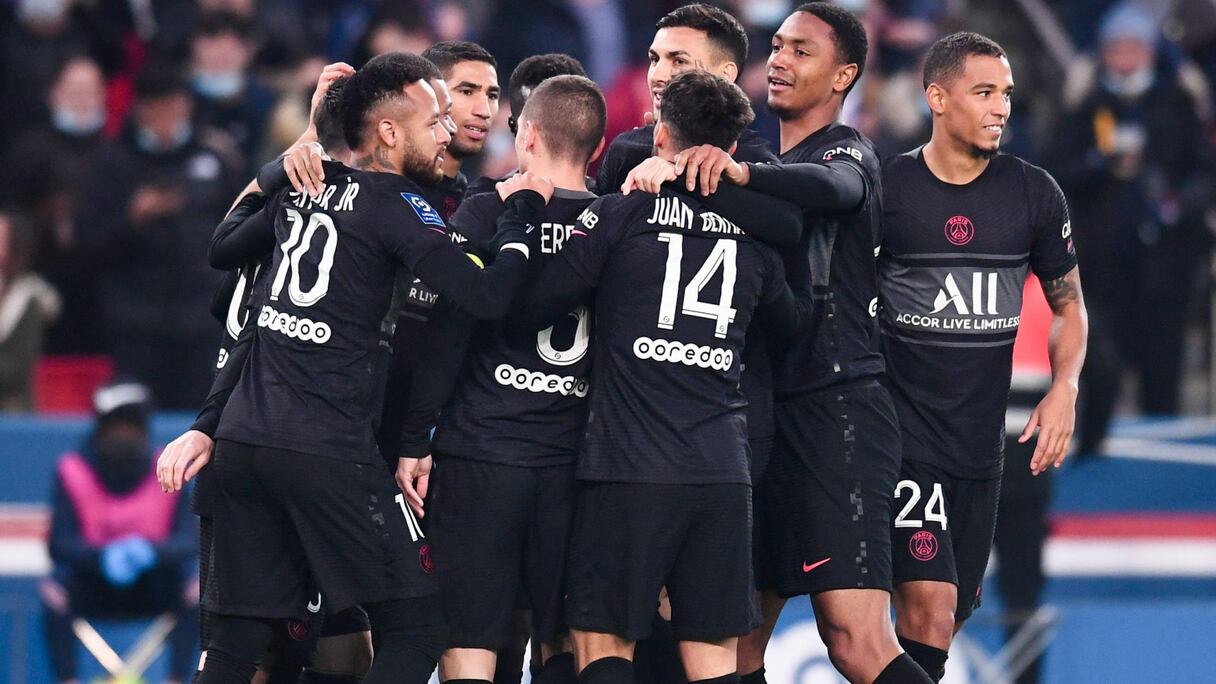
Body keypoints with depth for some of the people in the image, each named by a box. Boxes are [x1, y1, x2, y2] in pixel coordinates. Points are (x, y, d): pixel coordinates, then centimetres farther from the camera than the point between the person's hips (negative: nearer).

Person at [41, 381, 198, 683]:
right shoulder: (73, 473, -11)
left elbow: (187, 542, -15)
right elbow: (61, 544, -19)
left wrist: (151, 550, -38)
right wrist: (103, 556, -39)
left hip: (151, 588, 1)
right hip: (92, 586, -1)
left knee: (194, 587, -27)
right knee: (56, 588, -31)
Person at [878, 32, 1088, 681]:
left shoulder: (1033, 193, 3)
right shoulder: (884, 188, -7)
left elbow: (1067, 300, 15)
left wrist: (1064, 389, -2)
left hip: (981, 442, 5)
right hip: (902, 429, -5)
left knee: (954, 612, 10)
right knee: (929, 605, -19)